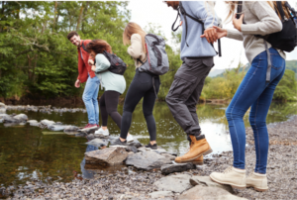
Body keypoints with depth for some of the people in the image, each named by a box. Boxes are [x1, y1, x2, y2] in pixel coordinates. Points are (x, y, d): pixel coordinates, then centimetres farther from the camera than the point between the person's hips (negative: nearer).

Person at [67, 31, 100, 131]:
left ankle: (92, 122, -10)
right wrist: (79, 79, 28)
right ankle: (96, 122, 13)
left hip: (95, 73, -10)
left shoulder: (87, 43, -6)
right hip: (92, 74, 10)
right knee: (93, 99, 10)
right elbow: (81, 65, 27)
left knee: (86, 97, -10)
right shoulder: (79, 49, 21)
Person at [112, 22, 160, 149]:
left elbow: (136, 52, -14)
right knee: (148, 112, 10)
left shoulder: (136, 36, 2)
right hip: (155, 78, 7)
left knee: (127, 108, 5)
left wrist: (129, 49, 4)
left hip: (142, 75, -7)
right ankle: (153, 142, 3)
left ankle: (122, 139, 8)